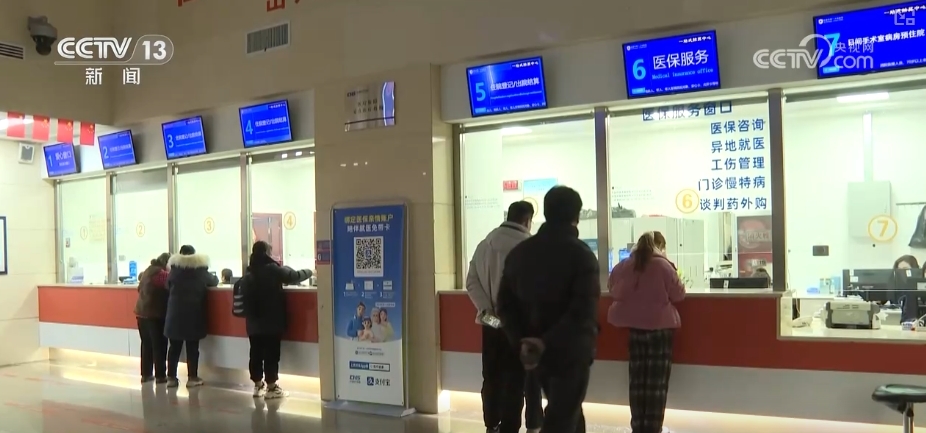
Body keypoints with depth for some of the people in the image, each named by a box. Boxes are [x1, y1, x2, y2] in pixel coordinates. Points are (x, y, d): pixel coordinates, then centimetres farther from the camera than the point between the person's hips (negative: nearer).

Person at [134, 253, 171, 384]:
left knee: (146, 344, 14)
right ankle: (160, 376, 2)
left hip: (142, 312, 8)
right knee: (159, 345, -1)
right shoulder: (160, 273, -15)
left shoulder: (148, 271, 13)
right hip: (154, 314, -8)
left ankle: (146, 374, 18)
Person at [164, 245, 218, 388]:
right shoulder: (201, 269, 0)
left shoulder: (174, 269, 1)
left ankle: (171, 377, 10)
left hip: (176, 313, 2)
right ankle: (192, 378, 4)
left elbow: (168, 286, 12)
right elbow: (214, 282, 15)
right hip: (194, 313, -1)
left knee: (175, 346, 7)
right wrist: (215, 277, 38)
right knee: (192, 347, 2)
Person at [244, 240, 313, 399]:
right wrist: (309, 272, 13)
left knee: (256, 353, 10)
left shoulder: (250, 272, 8)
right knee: (271, 354, -1)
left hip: (253, 322, 7)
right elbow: (295, 276, -4)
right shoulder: (272, 269, -12)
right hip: (272, 322, -6)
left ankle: (258, 385, 19)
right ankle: (271, 387, 3)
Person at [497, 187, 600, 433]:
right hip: (571, 351, -6)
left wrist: (521, 342, -7)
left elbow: (505, 304, 1)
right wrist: (547, 342, -25)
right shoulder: (581, 254, -13)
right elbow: (584, 311, -25)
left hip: (535, 352, 6)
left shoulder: (519, 252, 4)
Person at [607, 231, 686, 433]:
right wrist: (678, 281, 13)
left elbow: (613, 289, 15)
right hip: (659, 326, -4)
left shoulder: (624, 266, 1)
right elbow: (678, 295, -7)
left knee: (638, 379, 11)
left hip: (634, 325, 4)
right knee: (657, 381, 2)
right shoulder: (663, 265, -11)